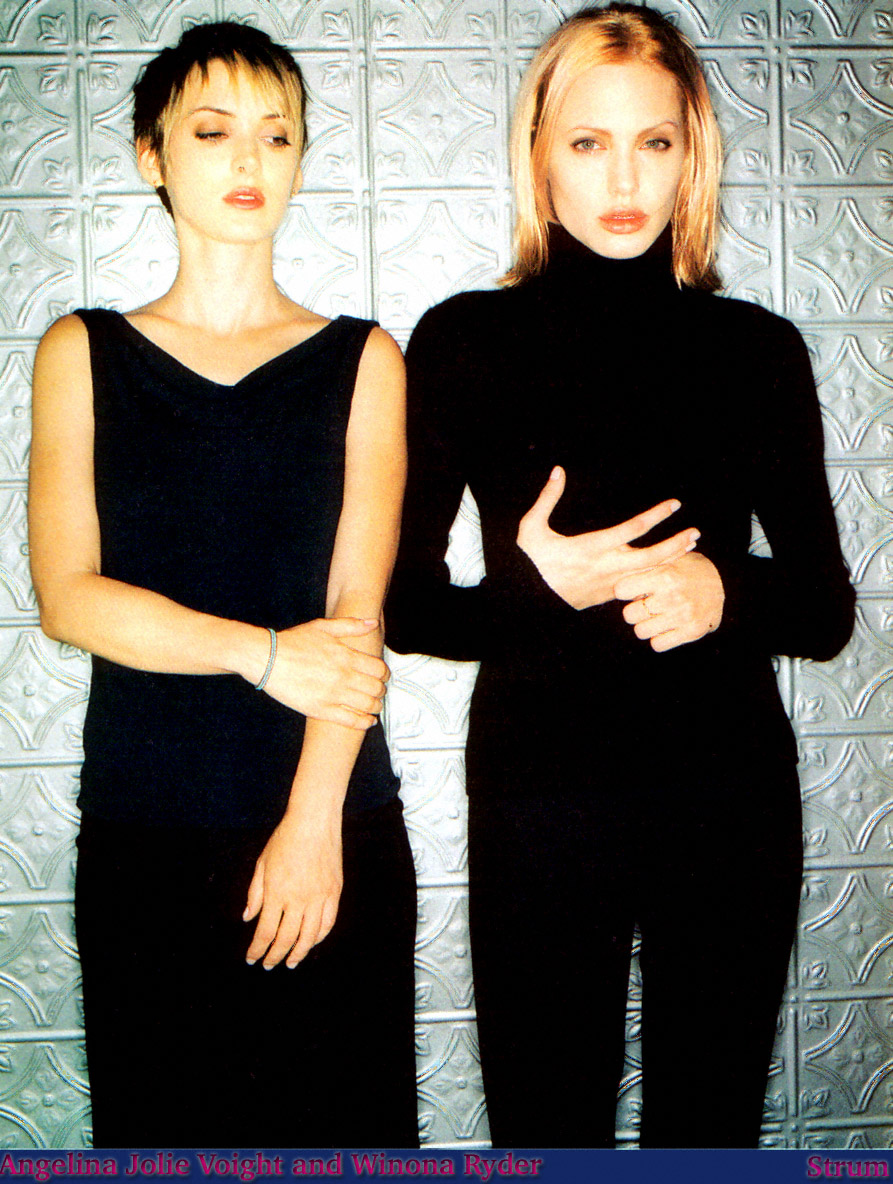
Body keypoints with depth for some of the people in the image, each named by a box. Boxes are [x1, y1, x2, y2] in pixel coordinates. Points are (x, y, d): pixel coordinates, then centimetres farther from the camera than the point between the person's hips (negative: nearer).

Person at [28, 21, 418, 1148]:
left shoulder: (360, 359, 5)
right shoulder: (82, 353, 6)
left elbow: (357, 610, -4)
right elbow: (67, 595, -3)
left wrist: (312, 819, -14)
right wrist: (265, 652, -15)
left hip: (337, 827, 0)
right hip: (142, 831, 0)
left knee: (339, 1121, 7)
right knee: (160, 1121, 8)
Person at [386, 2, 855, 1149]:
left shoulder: (758, 350, 4)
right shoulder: (464, 343, -2)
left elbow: (826, 610, 6)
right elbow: (400, 604, -1)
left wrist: (725, 591, -15)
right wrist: (540, 593, -18)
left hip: (733, 799, 2)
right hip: (540, 799, -2)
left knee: (710, 1127, 13)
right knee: (544, 1131, 8)